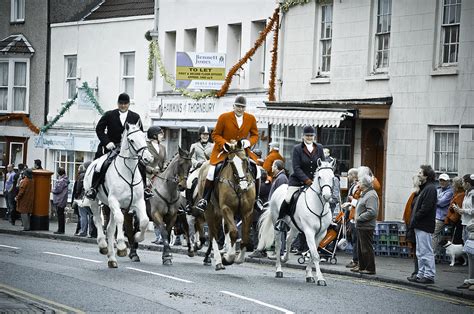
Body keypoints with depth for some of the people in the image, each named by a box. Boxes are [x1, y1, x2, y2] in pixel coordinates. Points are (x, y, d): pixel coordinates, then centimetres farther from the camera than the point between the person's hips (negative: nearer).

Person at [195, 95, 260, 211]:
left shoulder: (251, 119, 0)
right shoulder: (224, 117, -7)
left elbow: (255, 135, 9)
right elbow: (215, 135, -1)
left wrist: (248, 142, -14)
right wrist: (224, 144, -20)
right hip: (223, 150, -2)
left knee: (256, 169, -13)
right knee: (212, 169, -23)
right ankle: (204, 199, -9)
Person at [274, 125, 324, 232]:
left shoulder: (319, 148, 7)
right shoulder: (297, 149, -4)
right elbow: (296, 168, -11)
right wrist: (307, 180, -20)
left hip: (314, 181, 4)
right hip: (298, 181, -3)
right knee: (288, 199, -16)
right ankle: (281, 219, 5)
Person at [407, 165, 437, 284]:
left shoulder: (430, 189, -15)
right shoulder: (424, 188, 17)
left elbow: (426, 208, -21)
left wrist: (415, 219, -14)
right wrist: (413, 221, 10)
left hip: (424, 225, -10)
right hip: (419, 225, 10)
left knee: (426, 252, -6)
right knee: (420, 253, 14)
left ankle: (429, 275, -3)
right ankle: (421, 274, 20)